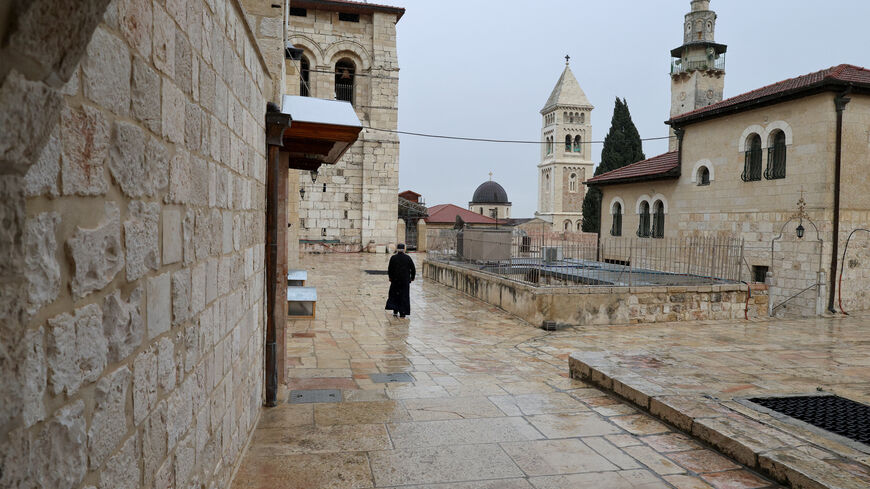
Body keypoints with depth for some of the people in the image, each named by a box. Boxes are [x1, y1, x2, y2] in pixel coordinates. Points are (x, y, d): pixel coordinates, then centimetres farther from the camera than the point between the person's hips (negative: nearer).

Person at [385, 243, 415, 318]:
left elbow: (390, 270, -4)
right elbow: (413, 269, -1)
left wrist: (390, 277, 11)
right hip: (405, 281, 0)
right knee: (404, 296, 5)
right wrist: (412, 278, 11)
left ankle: (395, 311, 12)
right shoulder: (408, 258, -3)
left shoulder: (393, 258, -6)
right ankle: (403, 313, 3)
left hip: (395, 280, 0)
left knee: (394, 295, 16)